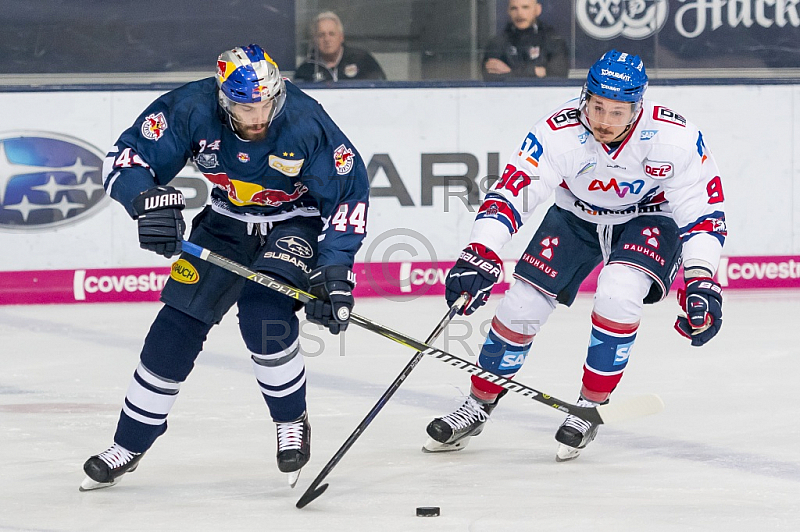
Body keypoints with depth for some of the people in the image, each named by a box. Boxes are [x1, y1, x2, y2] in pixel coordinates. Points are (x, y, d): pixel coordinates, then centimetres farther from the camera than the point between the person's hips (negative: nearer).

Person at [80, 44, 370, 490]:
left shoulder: (306, 123, -30)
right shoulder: (191, 110, -25)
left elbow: (348, 194, -19)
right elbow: (128, 157, -16)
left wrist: (334, 271, -23)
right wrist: (148, 199, -37)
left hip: (295, 223, -3)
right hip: (227, 220, 3)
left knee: (264, 312, -27)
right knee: (178, 324, -2)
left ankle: (293, 422, -3)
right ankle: (130, 445, 13)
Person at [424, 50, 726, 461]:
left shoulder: (673, 137, -30)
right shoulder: (558, 132, -30)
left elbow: (704, 210, -21)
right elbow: (509, 193, -32)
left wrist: (700, 282, -30)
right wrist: (478, 255, -46)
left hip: (648, 219, -2)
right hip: (576, 217, 2)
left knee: (619, 293, -29)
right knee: (522, 303, -8)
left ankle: (591, 404, -9)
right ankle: (479, 404, 15)